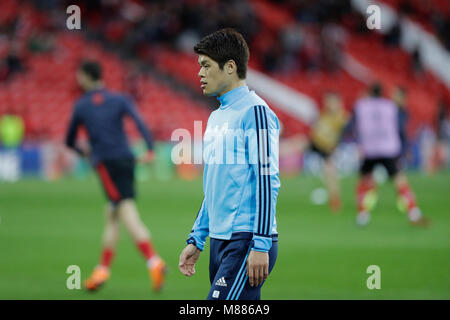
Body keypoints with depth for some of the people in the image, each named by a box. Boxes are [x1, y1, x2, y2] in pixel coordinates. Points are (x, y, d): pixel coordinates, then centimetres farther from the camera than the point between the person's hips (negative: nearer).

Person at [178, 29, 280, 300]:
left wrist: (261, 245, -19)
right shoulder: (217, 117, 19)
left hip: (246, 240, -9)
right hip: (220, 241, 9)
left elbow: (267, 181, -15)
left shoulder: (255, 111, -9)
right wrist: (196, 240, 22)